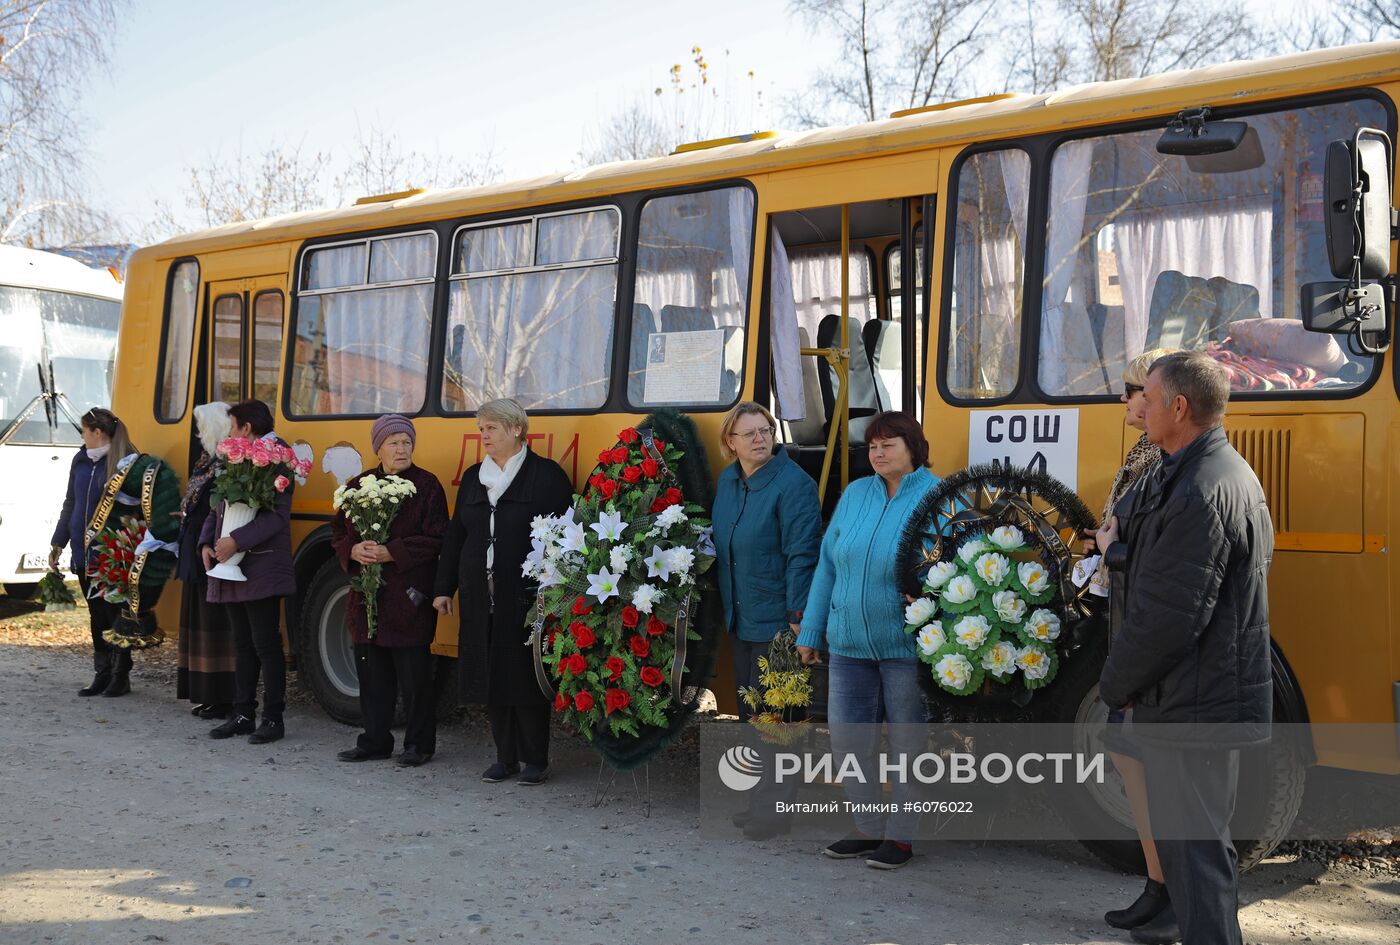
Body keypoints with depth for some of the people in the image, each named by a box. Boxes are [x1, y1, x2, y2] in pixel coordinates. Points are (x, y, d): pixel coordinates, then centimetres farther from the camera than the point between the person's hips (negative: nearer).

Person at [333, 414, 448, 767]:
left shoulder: (427, 485, -4)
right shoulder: (358, 485, 11)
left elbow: (436, 539, -9)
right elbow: (338, 532, 15)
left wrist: (392, 552, -17)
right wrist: (353, 550, -7)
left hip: (409, 596, -5)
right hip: (367, 596, 5)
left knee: (414, 676, 0)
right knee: (372, 674, 11)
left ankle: (419, 744, 12)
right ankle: (375, 741, 23)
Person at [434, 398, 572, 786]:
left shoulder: (546, 475, -3)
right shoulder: (473, 477, 14)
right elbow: (455, 534, 17)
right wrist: (444, 588, 14)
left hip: (526, 596, -5)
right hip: (481, 598, 5)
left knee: (526, 676, -1)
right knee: (490, 676, 7)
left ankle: (535, 759, 11)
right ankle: (506, 757, 19)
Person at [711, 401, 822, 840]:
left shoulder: (793, 484, -16)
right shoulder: (727, 480, 8)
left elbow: (802, 555, -19)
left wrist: (798, 618, -21)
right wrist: (726, 607, 14)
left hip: (777, 622, -8)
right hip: (739, 619, 8)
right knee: (749, 710, 15)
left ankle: (776, 810, 9)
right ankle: (759, 800, 27)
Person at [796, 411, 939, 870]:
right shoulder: (854, 494, 7)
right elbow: (827, 564, 11)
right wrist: (812, 631, 10)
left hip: (906, 645, -5)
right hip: (849, 643, 5)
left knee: (907, 741, 6)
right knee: (847, 735, 9)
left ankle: (901, 836, 19)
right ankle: (869, 829, 25)